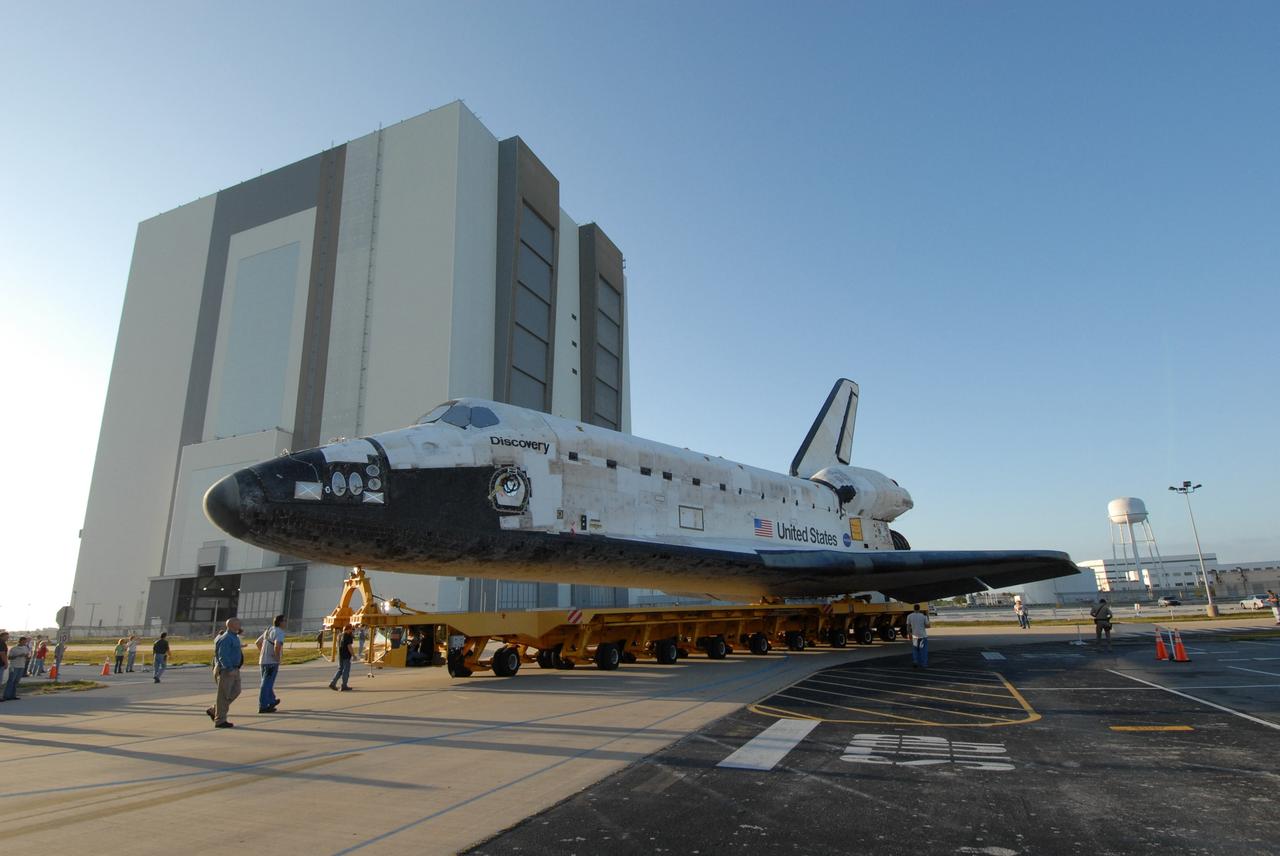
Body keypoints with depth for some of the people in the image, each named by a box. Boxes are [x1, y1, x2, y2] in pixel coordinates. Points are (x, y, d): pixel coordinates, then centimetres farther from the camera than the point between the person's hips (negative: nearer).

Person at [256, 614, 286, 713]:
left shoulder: (268, 630, 12)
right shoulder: (279, 632, -16)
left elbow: (257, 643, 23)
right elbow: (277, 645, -32)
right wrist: (277, 657, -17)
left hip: (263, 661, 9)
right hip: (272, 662, -9)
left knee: (267, 683, 19)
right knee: (267, 684, -3)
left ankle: (272, 701, 34)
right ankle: (263, 707, 1)